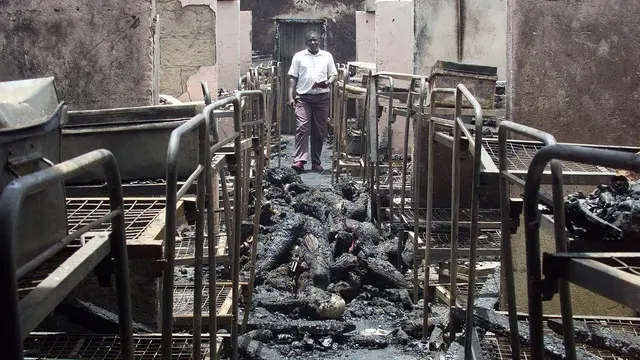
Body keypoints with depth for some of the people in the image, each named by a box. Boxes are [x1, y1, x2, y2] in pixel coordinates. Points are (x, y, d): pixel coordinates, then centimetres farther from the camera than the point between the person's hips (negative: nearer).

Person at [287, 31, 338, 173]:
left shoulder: (327, 56, 12)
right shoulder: (298, 56, 8)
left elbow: (333, 75, 13)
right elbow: (293, 77, 6)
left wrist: (328, 82, -10)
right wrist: (291, 96, -2)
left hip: (322, 97, 2)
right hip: (303, 97, -2)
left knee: (319, 131, 4)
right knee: (302, 128, -13)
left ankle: (316, 162, 12)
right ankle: (300, 161, -17)